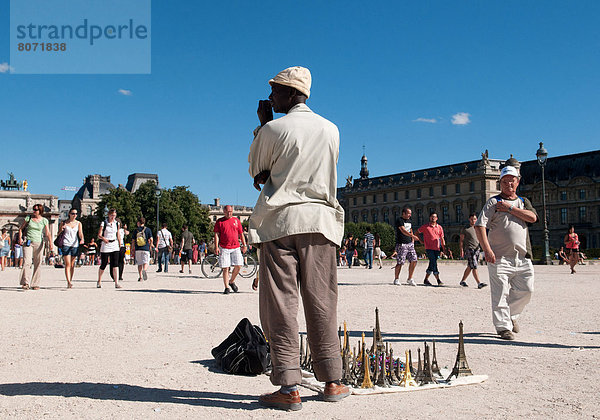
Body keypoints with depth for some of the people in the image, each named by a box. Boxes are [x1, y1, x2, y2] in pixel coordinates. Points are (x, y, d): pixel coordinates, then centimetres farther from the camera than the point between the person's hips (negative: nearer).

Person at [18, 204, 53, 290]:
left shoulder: (44, 221, 5)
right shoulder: (28, 218, 5)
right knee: (27, 262, -16)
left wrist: (50, 242, -13)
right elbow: (21, 228, 13)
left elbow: (47, 233, 2)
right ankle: (25, 283, -20)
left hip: (39, 243, 1)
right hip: (28, 242, -1)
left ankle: (35, 284, 10)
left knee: (37, 264, 2)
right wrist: (20, 238, -3)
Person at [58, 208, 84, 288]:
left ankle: (70, 281, 15)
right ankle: (68, 282, -20)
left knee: (72, 265, 6)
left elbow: (80, 233, 1)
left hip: (75, 245, 2)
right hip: (66, 244, -2)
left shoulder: (78, 223, 11)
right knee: (67, 264, -12)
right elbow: (58, 234, 11)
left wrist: (82, 239, -19)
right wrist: (61, 230, -11)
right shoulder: (64, 223, 7)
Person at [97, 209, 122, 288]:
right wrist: (103, 238, -30)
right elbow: (99, 235, -9)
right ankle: (99, 281, 26)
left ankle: (116, 283, -11)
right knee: (103, 264, 5)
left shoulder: (117, 223, 8)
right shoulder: (104, 223, -3)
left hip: (115, 245, 2)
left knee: (115, 264, -8)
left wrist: (120, 245, 14)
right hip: (105, 245, -2)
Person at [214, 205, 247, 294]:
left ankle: (232, 281, 19)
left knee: (238, 266, -6)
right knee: (225, 268, -3)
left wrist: (244, 245, 9)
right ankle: (227, 288, 4)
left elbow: (241, 233, 16)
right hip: (224, 248, -2)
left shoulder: (236, 220, 13)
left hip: (235, 247, 2)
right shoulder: (220, 221, 6)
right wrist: (216, 247, -8)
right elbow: (216, 234, 2)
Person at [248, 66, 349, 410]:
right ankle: (332, 381, 15)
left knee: (280, 304, 0)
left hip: (279, 221, -4)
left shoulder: (272, 129, -3)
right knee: (322, 304, 9)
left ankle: (289, 388, -1)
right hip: (320, 219, 4)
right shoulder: (331, 130, 11)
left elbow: (256, 172, 9)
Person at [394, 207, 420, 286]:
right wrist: (413, 236, -34)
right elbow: (403, 231, -21)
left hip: (410, 244, 7)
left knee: (414, 261, -1)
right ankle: (396, 279, 9)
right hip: (401, 244, -7)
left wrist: (412, 242, 14)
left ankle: (410, 279, 10)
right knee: (400, 263, -7)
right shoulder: (399, 221, -8)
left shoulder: (409, 222, 18)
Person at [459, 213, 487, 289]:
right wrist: (461, 250, -7)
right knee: (474, 267, -12)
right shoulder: (465, 229, 1)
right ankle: (479, 283, -15)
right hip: (469, 249, -6)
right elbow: (461, 240, 1)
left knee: (470, 267, 10)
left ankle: (463, 281, 21)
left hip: (477, 249, 6)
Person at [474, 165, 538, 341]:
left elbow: (532, 217, -3)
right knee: (500, 293, -6)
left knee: (526, 290, 8)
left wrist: (510, 208, -7)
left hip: (523, 257, 5)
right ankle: (503, 327, 5)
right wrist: (487, 250, -18)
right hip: (499, 257, -4)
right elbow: (479, 226, -9)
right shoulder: (493, 202, 2)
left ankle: (511, 315, 31)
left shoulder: (523, 201, 18)